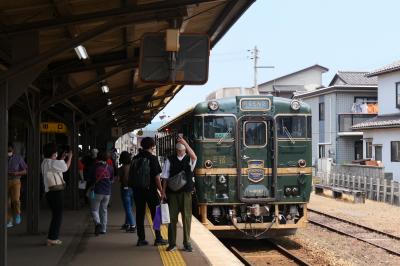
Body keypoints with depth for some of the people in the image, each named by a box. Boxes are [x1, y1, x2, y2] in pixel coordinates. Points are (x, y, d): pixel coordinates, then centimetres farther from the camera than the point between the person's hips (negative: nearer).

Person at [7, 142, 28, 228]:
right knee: (7, 202, 1)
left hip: (15, 181, -2)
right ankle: (10, 221, 12)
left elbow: (25, 171, 0)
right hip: (5, 182, 2)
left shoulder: (18, 158, -2)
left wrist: (17, 173, -17)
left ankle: (17, 214, 10)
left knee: (15, 199, -18)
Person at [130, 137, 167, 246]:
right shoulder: (152, 158, -10)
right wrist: (161, 190, -7)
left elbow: (131, 175, 10)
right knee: (155, 213, 5)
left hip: (137, 190, 5)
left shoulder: (135, 159, 5)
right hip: (150, 189, -5)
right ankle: (158, 238, 8)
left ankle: (141, 238, 11)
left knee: (140, 214, 9)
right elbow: (157, 177, -13)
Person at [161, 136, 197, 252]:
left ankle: (187, 243, 13)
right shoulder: (170, 160, 6)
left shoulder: (189, 159, 3)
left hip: (186, 192, 0)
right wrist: (163, 191, 1)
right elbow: (165, 177, 7)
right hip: (172, 193, 1)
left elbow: (194, 157, -22)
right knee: (172, 217, 5)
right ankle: (172, 243, 15)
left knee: (187, 217, 2)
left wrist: (185, 143, -31)